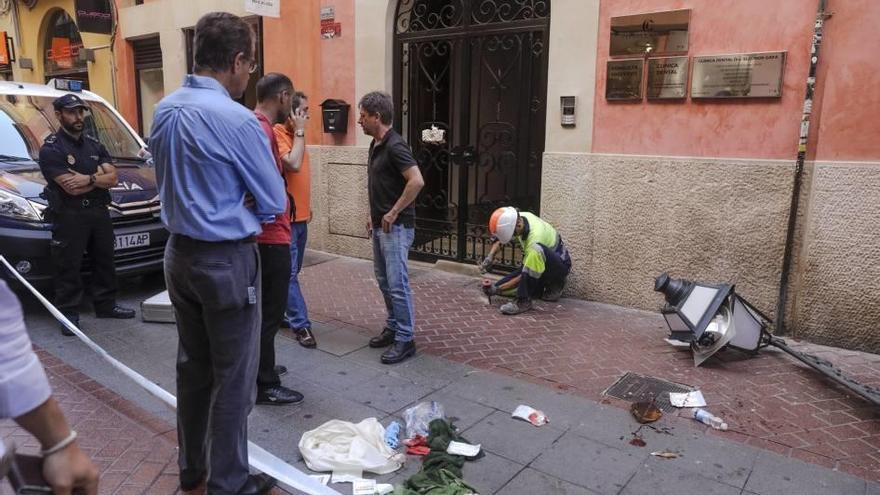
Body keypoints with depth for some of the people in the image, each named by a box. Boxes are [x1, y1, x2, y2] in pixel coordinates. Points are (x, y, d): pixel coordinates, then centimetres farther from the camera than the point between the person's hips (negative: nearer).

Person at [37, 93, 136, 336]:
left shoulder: (94, 144, 12)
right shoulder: (51, 149, -8)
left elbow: (112, 178, 1)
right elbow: (73, 188, -18)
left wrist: (88, 179, -16)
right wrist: (99, 176, -7)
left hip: (99, 213, 6)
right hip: (69, 216, -6)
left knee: (104, 261, 14)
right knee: (68, 267, -2)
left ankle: (106, 305, 26)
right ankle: (69, 314, 7)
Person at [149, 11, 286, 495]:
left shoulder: (164, 110, 4)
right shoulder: (237, 120, -20)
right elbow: (274, 203, -11)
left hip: (179, 253, 8)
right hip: (226, 260, -8)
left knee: (192, 365, 19)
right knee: (233, 377, 5)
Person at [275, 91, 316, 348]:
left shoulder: (294, 134, 15)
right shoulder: (278, 133, -13)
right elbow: (293, 164, -27)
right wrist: (300, 131, -18)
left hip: (300, 215, 9)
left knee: (292, 271, 15)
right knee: (289, 273, -4)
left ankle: (284, 313, 27)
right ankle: (301, 324, -1)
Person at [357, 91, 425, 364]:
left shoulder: (395, 146, -18)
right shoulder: (375, 145, 13)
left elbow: (417, 181, -27)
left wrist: (393, 212, -21)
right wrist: (372, 214, 18)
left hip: (396, 227, -10)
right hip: (379, 226, 10)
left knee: (397, 284, -6)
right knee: (384, 280, 16)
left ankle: (405, 339, 4)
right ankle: (393, 327, 30)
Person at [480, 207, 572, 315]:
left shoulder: (535, 239, -36)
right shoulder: (518, 218, -13)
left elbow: (528, 275, -28)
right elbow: (499, 238, 8)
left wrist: (498, 289, -23)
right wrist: (490, 257, -8)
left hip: (560, 266, -8)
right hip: (541, 263, 8)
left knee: (537, 250, -42)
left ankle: (524, 300, -32)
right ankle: (548, 286, 8)